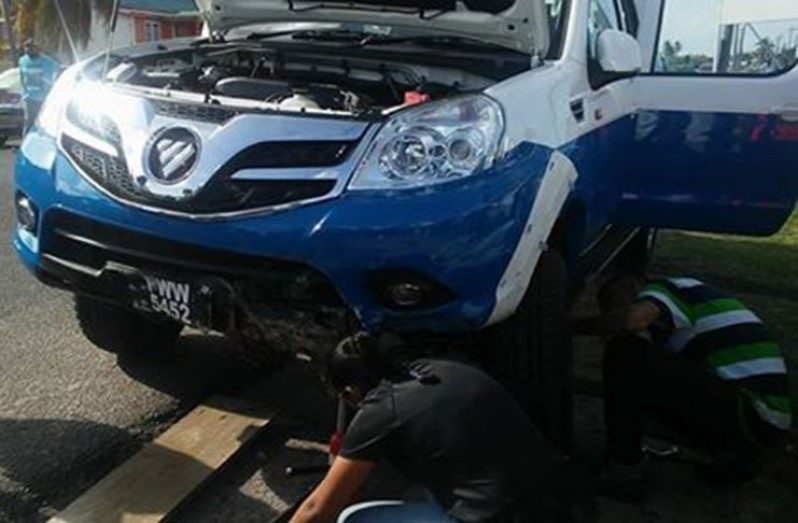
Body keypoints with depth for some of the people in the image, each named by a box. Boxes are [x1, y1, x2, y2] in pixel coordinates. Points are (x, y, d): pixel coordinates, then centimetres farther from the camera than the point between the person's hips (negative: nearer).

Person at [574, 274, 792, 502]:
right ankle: (735, 451, 12)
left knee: (625, 354, -14)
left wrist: (575, 326, -11)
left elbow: (632, 318, -26)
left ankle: (624, 472, -6)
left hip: (750, 412, -9)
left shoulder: (662, 289, -2)